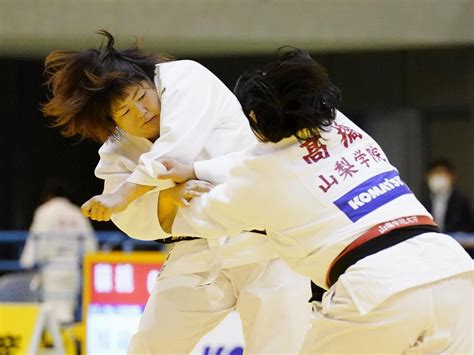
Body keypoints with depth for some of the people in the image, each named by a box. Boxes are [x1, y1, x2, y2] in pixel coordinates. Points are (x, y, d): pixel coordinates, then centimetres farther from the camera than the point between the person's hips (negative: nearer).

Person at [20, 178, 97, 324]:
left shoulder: (45, 212, -2)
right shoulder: (77, 213, 14)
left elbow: (38, 239, -7)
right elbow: (88, 240, 13)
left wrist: (28, 262, -3)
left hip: (52, 266, -5)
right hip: (72, 267, 5)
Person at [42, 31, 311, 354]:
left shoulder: (184, 78, -10)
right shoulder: (117, 154, 3)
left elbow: (178, 147, -26)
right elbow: (138, 221, -10)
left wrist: (122, 195, -26)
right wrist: (169, 194, -30)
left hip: (264, 238, -5)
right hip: (199, 254, 5)